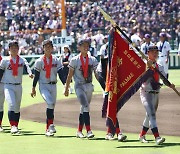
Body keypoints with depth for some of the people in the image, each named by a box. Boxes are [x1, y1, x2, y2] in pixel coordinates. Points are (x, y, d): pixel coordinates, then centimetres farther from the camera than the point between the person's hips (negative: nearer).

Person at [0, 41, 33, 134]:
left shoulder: (22, 60, 5)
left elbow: (26, 66, -15)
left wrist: (30, 73, -35)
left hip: (18, 86, 3)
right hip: (8, 86, -3)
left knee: (17, 107, 11)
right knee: (12, 104, -20)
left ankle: (16, 126, 23)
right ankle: (13, 126, -23)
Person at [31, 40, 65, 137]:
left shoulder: (56, 61, 4)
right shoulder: (39, 61, -2)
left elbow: (61, 74, 3)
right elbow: (36, 75, 1)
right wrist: (33, 88, 1)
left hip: (53, 85, 4)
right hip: (43, 86, -4)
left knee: (51, 106, 6)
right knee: (50, 103, -24)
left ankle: (48, 129, 15)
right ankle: (51, 125, -19)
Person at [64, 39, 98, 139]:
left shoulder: (92, 60, 5)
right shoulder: (74, 60, -4)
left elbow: (97, 74, 5)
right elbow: (70, 75, 2)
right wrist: (66, 88, 3)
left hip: (89, 86, 4)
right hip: (79, 86, -4)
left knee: (83, 108, 11)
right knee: (86, 107, -18)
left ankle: (79, 131, 21)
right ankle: (88, 131, -22)